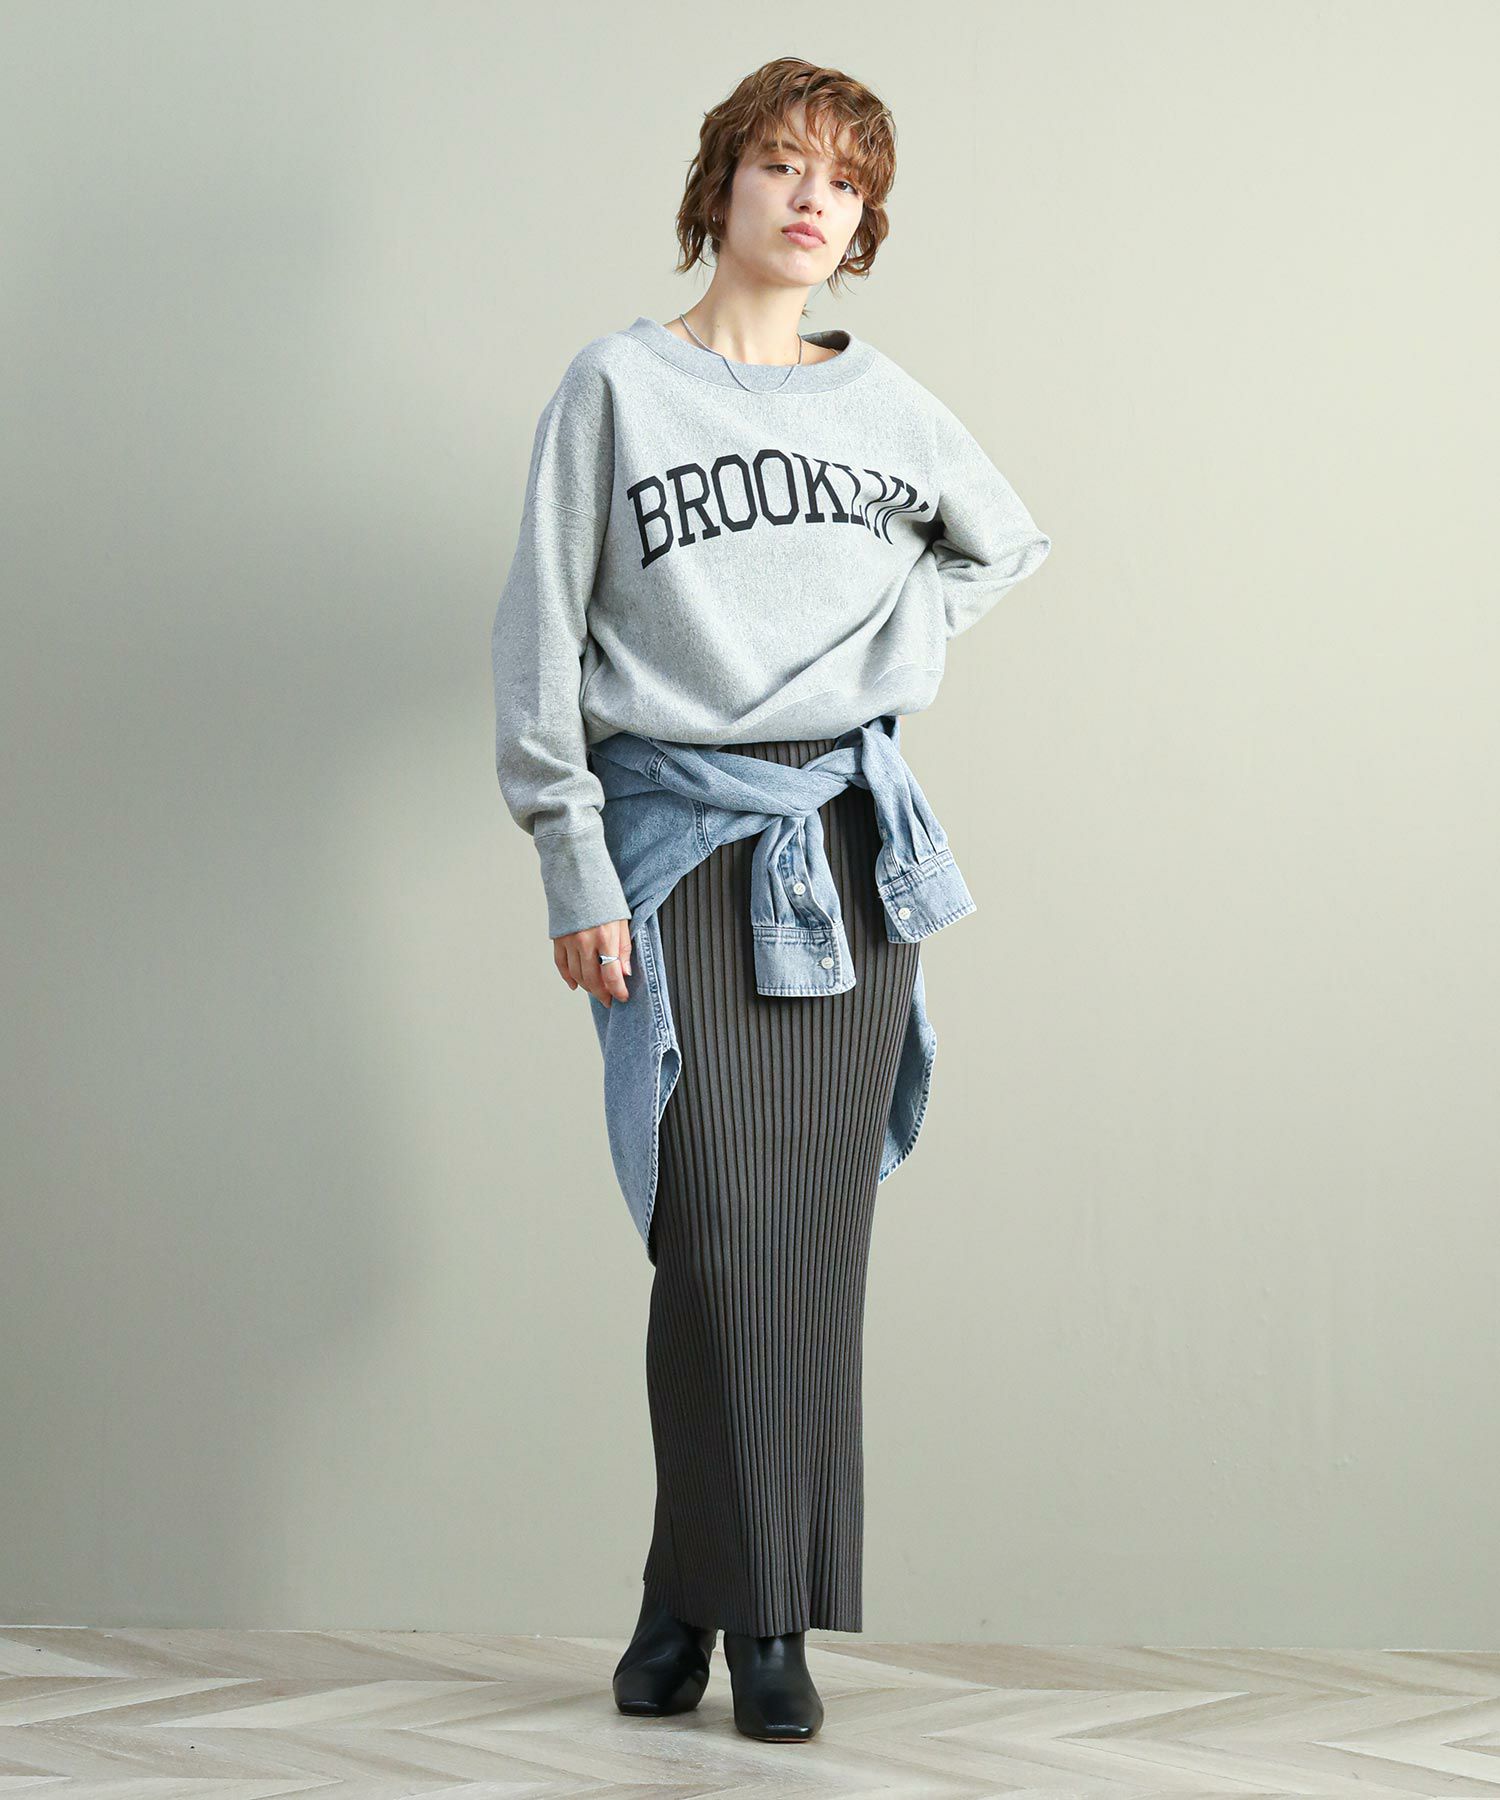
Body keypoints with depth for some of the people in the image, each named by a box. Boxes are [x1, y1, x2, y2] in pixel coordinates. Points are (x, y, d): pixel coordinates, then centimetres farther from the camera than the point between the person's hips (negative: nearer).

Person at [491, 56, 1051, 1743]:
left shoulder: (885, 402, 12)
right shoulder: (618, 384, 2)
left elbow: (1005, 543, 30)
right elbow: (541, 633, 0)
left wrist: (898, 642, 11)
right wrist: (574, 866, -6)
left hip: (850, 832, 3)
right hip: (682, 838, -3)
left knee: (816, 1225, 0)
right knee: (716, 1222, -11)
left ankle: (766, 1615, 8)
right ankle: (715, 1600, 2)